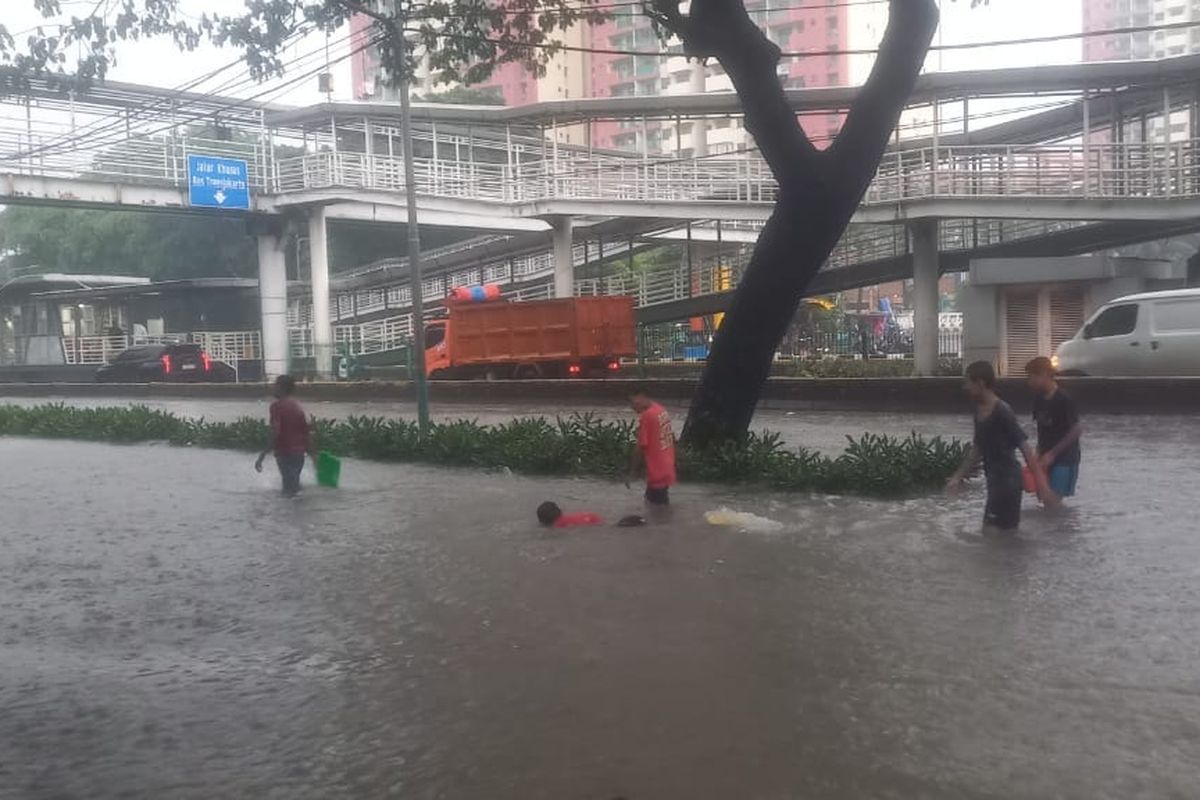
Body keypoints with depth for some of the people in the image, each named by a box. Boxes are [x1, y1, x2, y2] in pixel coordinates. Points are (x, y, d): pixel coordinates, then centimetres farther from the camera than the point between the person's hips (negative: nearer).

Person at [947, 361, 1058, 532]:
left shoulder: (1002, 412, -19)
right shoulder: (979, 411, 7)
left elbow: (1026, 449, -21)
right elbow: (977, 449, 19)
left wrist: (1043, 487, -25)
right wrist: (959, 476, 18)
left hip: (1007, 480, -9)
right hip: (995, 479, 9)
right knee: (1006, 532, 14)